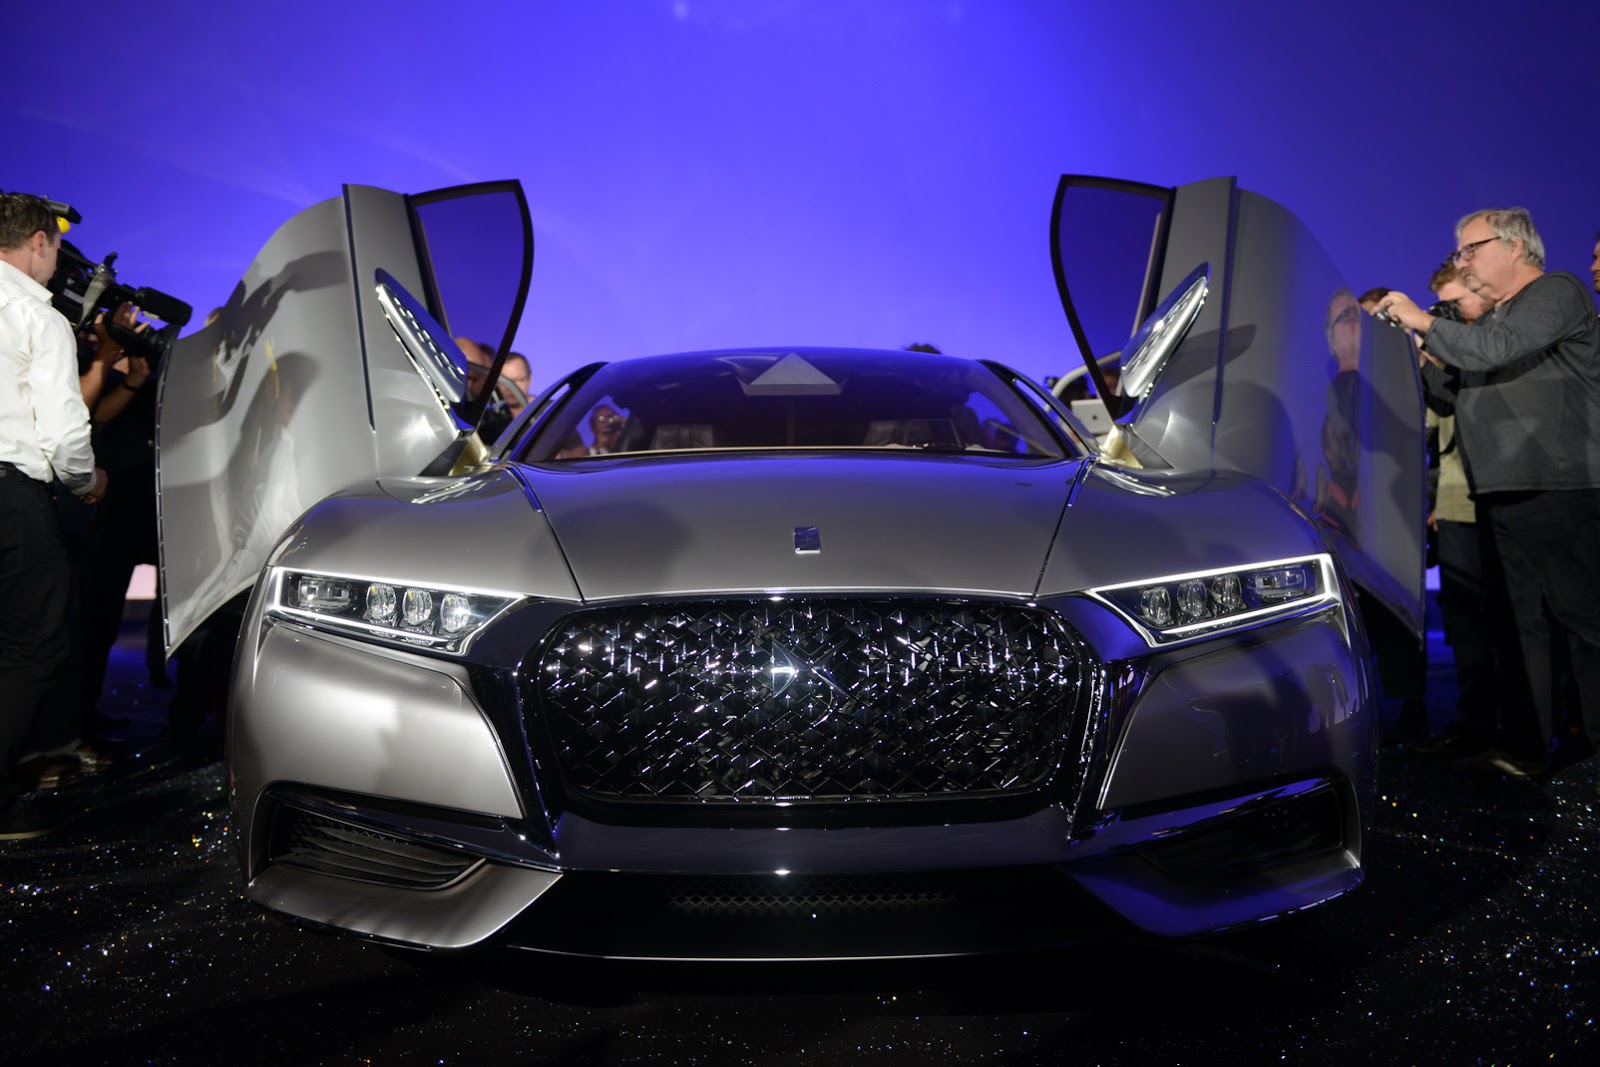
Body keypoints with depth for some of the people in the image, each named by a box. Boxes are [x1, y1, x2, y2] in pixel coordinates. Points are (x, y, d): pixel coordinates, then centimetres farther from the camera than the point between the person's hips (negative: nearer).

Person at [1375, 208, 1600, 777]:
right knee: (1526, 623, 9)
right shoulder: (1496, 318, 25)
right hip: (1504, 497, 9)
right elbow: (1456, 394, 25)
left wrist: (1425, 323, -6)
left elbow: (1497, 349, -19)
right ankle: (1531, 745, 13)